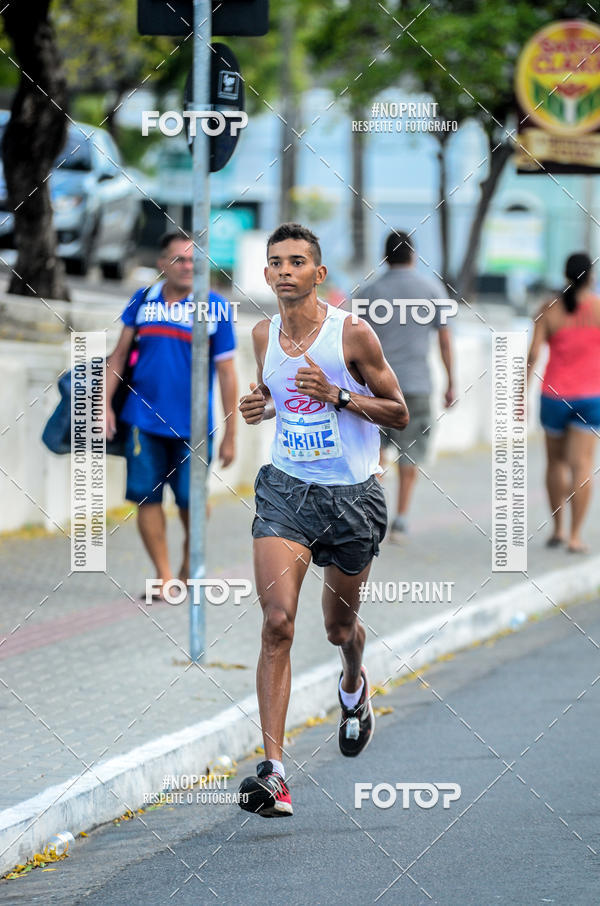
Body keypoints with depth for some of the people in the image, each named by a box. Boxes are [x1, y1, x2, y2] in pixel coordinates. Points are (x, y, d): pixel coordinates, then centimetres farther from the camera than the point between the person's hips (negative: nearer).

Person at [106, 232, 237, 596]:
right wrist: (106, 403, 5)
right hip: (144, 419, 2)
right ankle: (164, 576, 10)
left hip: (193, 425, -2)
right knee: (147, 498, -2)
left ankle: (189, 564, 27)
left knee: (190, 501, -1)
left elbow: (226, 373, 0)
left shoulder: (216, 308, -2)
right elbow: (120, 354, 14)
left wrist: (230, 434, -1)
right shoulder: (143, 301, 6)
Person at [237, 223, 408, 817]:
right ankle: (273, 771, -21)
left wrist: (337, 395, -20)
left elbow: (399, 414, -4)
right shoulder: (264, 336, 3)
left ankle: (354, 685, 55)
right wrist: (259, 407, -1)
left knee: (340, 624, 15)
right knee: (277, 622, -16)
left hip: (351, 495, -2)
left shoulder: (352, 334, -10)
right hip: (286, 488, 2)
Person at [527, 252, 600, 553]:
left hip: (554, 395, 2)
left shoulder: (549, 310, -4)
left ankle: (557, 528, 22)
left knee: (556, 460, 19)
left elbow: (533, 355, -8)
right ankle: (575, 536, -9)